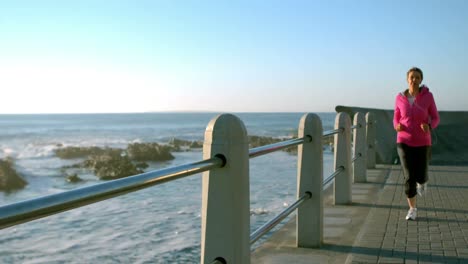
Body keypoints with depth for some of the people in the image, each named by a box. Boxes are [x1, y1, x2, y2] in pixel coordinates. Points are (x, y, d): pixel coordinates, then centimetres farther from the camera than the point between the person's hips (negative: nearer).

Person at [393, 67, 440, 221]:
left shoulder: (428, 96, -7)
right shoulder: (400, 98, -3)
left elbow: (435, 119, 0)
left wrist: (428, 127, -25)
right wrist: (397, 126, -18)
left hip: (422, 142, 0)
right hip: (404, 142, 0)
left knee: (420, 176, 5)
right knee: (409, 177, -9)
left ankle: (422, 180, 46)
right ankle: (412, 209, 9)